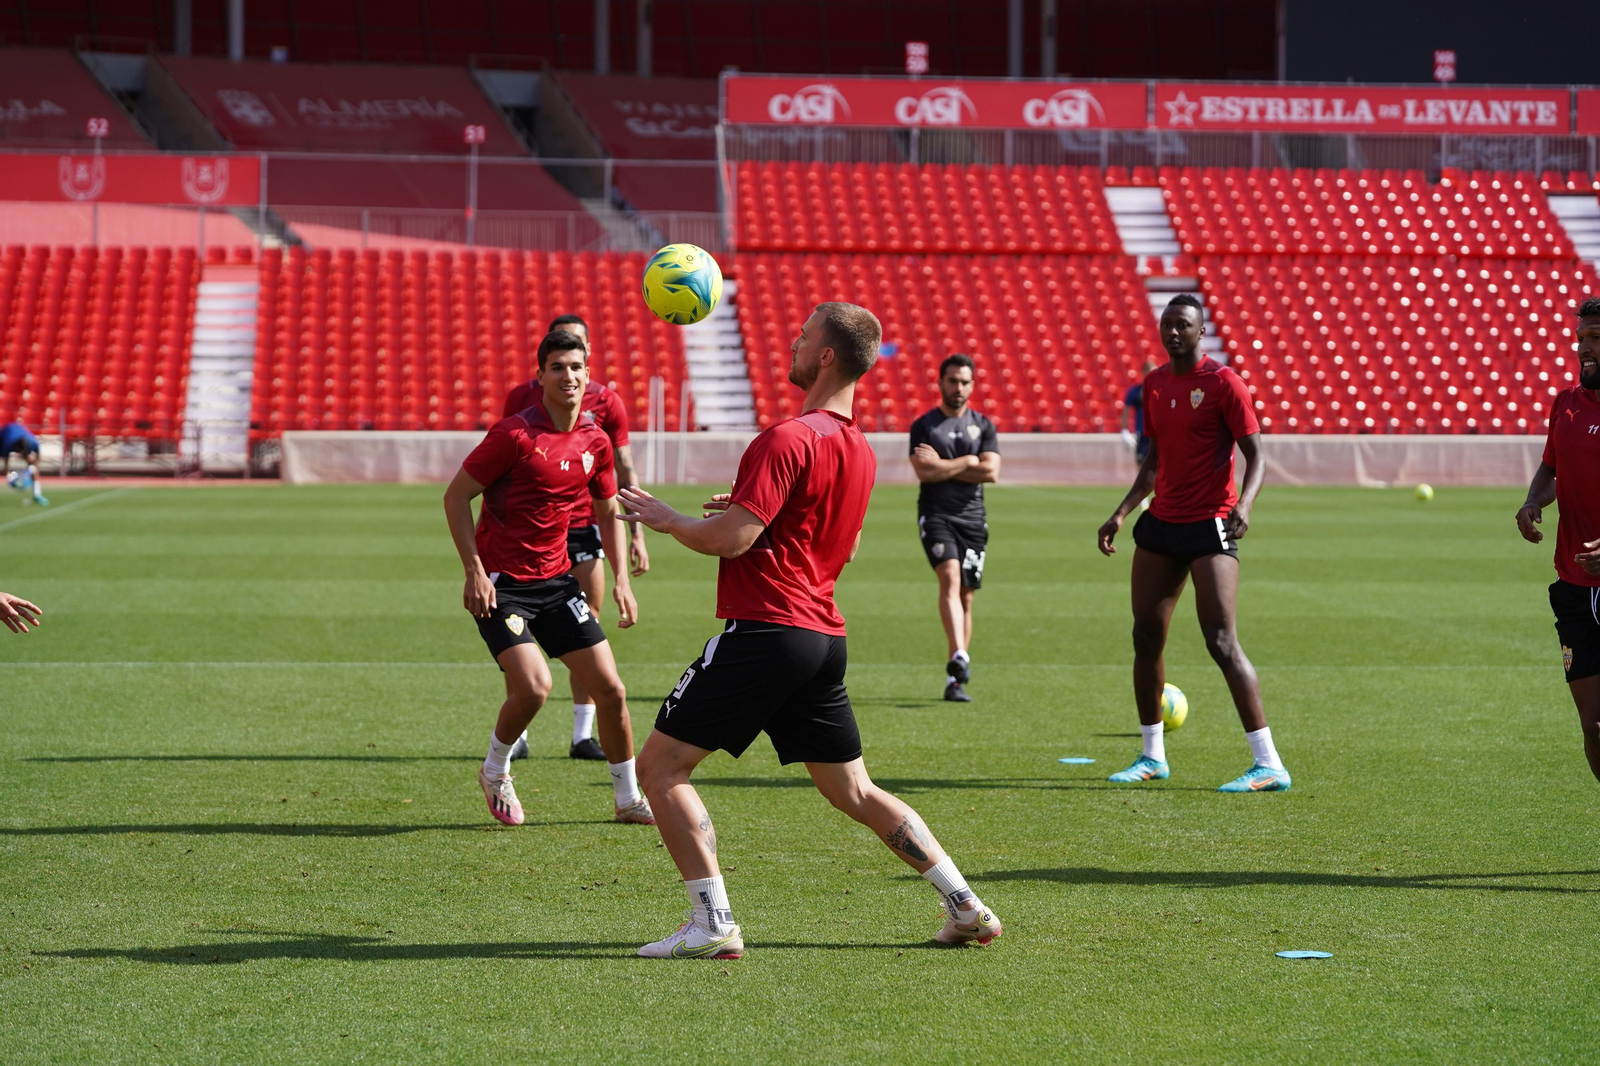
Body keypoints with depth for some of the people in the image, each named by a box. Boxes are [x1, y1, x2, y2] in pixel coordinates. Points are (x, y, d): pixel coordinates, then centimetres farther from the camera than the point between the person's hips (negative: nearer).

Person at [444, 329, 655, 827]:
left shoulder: (596, 441, 2)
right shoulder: (514, 434, -15)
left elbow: (608, 510, 17)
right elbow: (456, 496, -10)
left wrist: (621, 580, 10)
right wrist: (474, 571, -16)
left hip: (556, 579, 6)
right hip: (500, 582, -6)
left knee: (610, 687, 1)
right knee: (533, 685, -22)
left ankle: (628, 799, 18)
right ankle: (495, 772, 7)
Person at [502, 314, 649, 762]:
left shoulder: (607, 402, 2)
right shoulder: (522, 398, 2)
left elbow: (624, 472, 5)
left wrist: (636, 533, -1)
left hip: (585, 526, 1)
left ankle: (583, 736, 7)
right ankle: (515, 736, 5)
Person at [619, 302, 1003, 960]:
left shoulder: (788, 439, -14)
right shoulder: (860, 450, 14)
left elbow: (731, 539, -19)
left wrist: (665, 519, -2)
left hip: (764, 631, -9)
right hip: (825, 637, 9)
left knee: (660, 764, -2)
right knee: (855, 792, 17)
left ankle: (713, 923, -9)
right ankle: (967, 908, 12)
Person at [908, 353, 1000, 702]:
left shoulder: (983, 427, 11)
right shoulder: (924, 426, 5)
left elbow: (991, 472, -4)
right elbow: (923, 472, -10)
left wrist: (943, 466, -5)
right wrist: (969, 462, -5)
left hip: (972, 518, 3)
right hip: (936, 514, -3)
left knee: (966, 597, 4)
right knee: (950, 577, -25)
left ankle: (954, 680, 9)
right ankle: (960, 659, -39)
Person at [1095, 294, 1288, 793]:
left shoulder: (1223, 382, -9)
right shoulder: (1155, 384, 12)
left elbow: (1255, 456, -11)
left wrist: (1244, 505, -28)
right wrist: (1123, 512, 16)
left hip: (1210, 526, -7)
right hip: (1161, 524, 7)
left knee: (1222, 643, -14)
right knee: (1146, 638, 7)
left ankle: (1269, 765, -13)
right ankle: (1152, 755, 22)